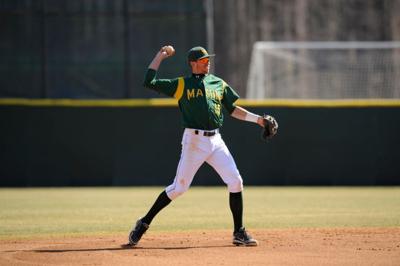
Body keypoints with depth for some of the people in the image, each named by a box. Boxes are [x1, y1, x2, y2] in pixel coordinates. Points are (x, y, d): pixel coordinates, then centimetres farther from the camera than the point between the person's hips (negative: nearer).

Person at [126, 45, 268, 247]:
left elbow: (232, 109, 22)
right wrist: (160, 56, 2)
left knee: (235, 182, -6)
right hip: (194, 140, -4)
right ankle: (143, 224, 9)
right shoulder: (181, 84, 3)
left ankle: (239, 233, 3)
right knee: (179, 187, -5)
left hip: (215, 140, 4)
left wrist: (256, 119, 13)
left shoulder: (219, 84, 16)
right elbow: (149, 82, -3)